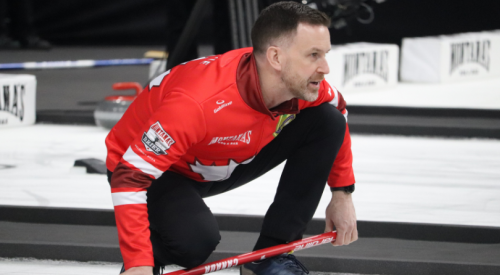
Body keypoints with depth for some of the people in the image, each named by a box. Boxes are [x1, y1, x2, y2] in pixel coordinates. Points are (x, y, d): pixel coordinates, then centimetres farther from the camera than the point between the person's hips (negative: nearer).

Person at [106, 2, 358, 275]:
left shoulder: (302, 83, -20)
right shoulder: (198, 102, -41)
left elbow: (337, 111, 6)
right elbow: (130, 176, -40)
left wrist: (342, 193, 3)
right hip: (161, 172, -7)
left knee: (328, 120, -9)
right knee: (196, 239, -39)